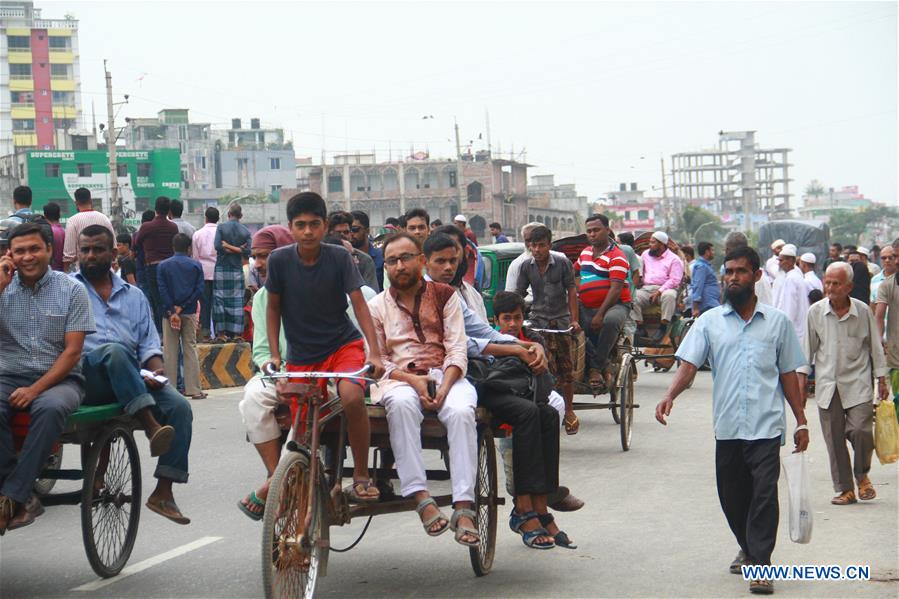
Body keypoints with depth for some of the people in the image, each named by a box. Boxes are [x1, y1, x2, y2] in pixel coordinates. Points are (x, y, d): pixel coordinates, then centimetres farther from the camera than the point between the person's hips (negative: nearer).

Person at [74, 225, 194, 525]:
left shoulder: (134, 296, 26)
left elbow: (149, 343, 19)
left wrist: (155, 370, -1)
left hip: (133, 379, 4)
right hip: (85, 378, -4)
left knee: (179, 406, -22)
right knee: (114, 351, -37)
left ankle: (163, 492, -23)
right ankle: (152, 427, -41)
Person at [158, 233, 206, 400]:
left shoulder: (164, 265, 2)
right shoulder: (196, 265, 2)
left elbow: (162, 291, -6)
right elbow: (199, 290, -5)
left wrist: (172, 312, -9)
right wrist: (182, 307, -7)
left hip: (169, 312, 0)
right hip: (189, 313, 0)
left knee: (170, 351, 3)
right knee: (190, 349, 4)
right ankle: (193, 389, 0)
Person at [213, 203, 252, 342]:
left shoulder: (221, 227, -3)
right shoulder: (246, 231, 3)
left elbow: (218, 246, -13)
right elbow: (247, 252, -6)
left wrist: (228, 247, 1)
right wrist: (237, 250, 2)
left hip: (221, 268, -1)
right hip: (237, 269, 1)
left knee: (220, 299, 3)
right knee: (237, 301, 5)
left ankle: (221, 333, 1)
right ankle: (235, 333, 2)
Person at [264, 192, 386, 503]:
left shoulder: (340, 257, -11)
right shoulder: (279, 260, -8)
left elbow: (359, 304, -12)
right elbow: (273, 308, 3)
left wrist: (375, 352, -22)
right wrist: (274, 355, -3)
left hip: (343, 345, -2)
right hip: (301, 356, 2)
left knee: (353, 397, -29)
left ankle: (361, 477, -15)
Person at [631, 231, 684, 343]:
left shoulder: (674, 259, 4)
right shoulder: (646, 254, 21)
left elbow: (675, 280, -6)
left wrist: (659, 292, -16)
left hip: (665, 288, -4)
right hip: (646, 288, 4)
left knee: (669, 295, -39)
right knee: (633, 297, -27)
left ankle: (663, 327, -31)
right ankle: (640, 327, -26)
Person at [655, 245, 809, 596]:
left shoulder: (777, 322, 8)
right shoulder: (710, 321, 8)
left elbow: (789, 374, 11)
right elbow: (689, 365, -2)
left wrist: (801, 422, 9)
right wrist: (670, 396, -20)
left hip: (766, 425, -2)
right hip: (727, 426, 2)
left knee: (763, 493, -11)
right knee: (731, 495, 11)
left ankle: (760, 565, -8)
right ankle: (748, 549, 34)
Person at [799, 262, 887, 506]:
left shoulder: (862, 312, -2)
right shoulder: (816, 312, 0)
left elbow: (875, 346, 7)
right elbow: (807, 348, 9)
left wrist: (882, 380, 8)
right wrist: (801, 379, 5)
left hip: (858, 384, -1)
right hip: (827, 385, 2)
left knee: (861, 430, -13)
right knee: (834, 439, 1)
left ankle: (862, 476, 13)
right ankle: (845, 489, 11)